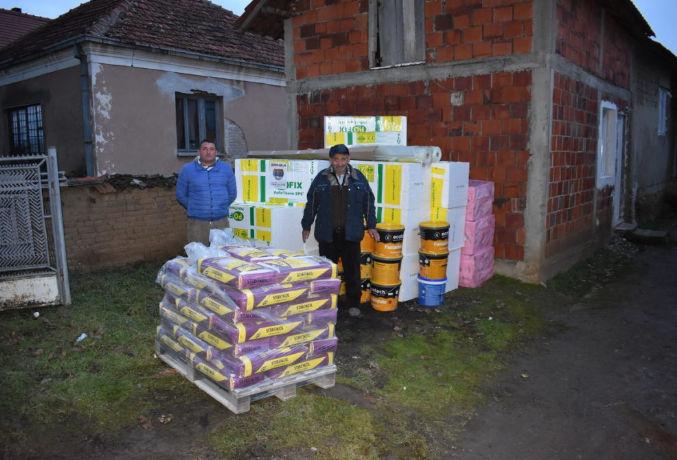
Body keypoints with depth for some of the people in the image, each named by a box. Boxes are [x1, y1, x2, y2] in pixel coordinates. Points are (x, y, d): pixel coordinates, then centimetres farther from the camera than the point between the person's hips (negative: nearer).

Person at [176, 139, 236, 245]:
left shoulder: (226, 168, 6)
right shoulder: (187, 170, 2)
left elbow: (232, 194, 15)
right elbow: (180, 195, 9)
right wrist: (194, 208, 9)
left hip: (221, 222, 2)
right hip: (197, 223, -1)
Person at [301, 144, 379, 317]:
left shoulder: (358, 177, 3)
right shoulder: (321, 178, 2)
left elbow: (368, 202, 7)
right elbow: (311, 203, 7)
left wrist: (371, 225, 5)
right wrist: (306, 226, 9)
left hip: (350, 233, 0)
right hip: (327, 233, 0)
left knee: (352, 270, 4)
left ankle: (353, 304, 17)